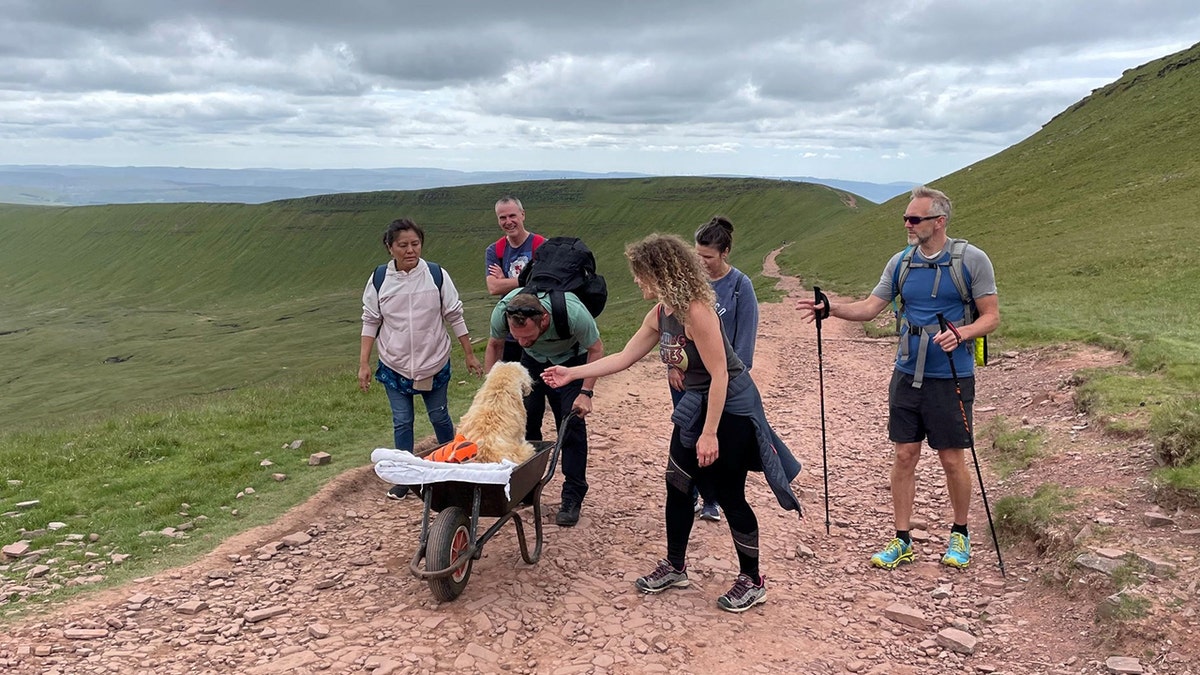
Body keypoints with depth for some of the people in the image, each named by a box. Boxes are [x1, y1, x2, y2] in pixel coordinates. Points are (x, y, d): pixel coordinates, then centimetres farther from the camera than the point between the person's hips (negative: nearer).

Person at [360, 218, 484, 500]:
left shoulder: (437, 275, -9)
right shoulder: (379, 281, -5)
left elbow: (455, 317, -2)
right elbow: (370, 323, 1)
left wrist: (470, 355, 1)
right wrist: (364, 364, -2)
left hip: (435, 363, -1)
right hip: (394, 365, 1)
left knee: (439, 417, 12)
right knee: (401, 422, 5)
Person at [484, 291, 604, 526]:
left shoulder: (573, 314, -42)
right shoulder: (501, 312, -33)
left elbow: (596, 350, -21)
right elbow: (495, 345, -8)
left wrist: (586, 392, -26)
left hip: (570, 359, -3)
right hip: (533, 359, 3)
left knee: (571, 422, -11)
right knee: (524, 417, -2)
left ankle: (573, 496, -3)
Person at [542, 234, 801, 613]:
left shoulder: (696, 311, -26)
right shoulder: (659, 314, 1)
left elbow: (719, 373, -25)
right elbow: (624, 358, 10)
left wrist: (710, 433, -24)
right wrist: (572, 373, 10)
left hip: (731, 408, -9)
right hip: (697, 404, 9)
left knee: (729, 496, 1)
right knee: (677, 486, 14)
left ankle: (752, 582, 19)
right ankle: (675, 567, 31)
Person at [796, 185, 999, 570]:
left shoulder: (972, 260, -8)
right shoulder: (900, 263, 4)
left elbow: (992, 317, -6)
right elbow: (869, 308, 3)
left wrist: (961, 333, -25)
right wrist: (830, 309, -13)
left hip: (951, 378, -4)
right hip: (907, 375, 4)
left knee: (952, 460, 5)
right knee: (905, 456, 6)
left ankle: (959, 535, 28)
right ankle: (902, 541, 17)